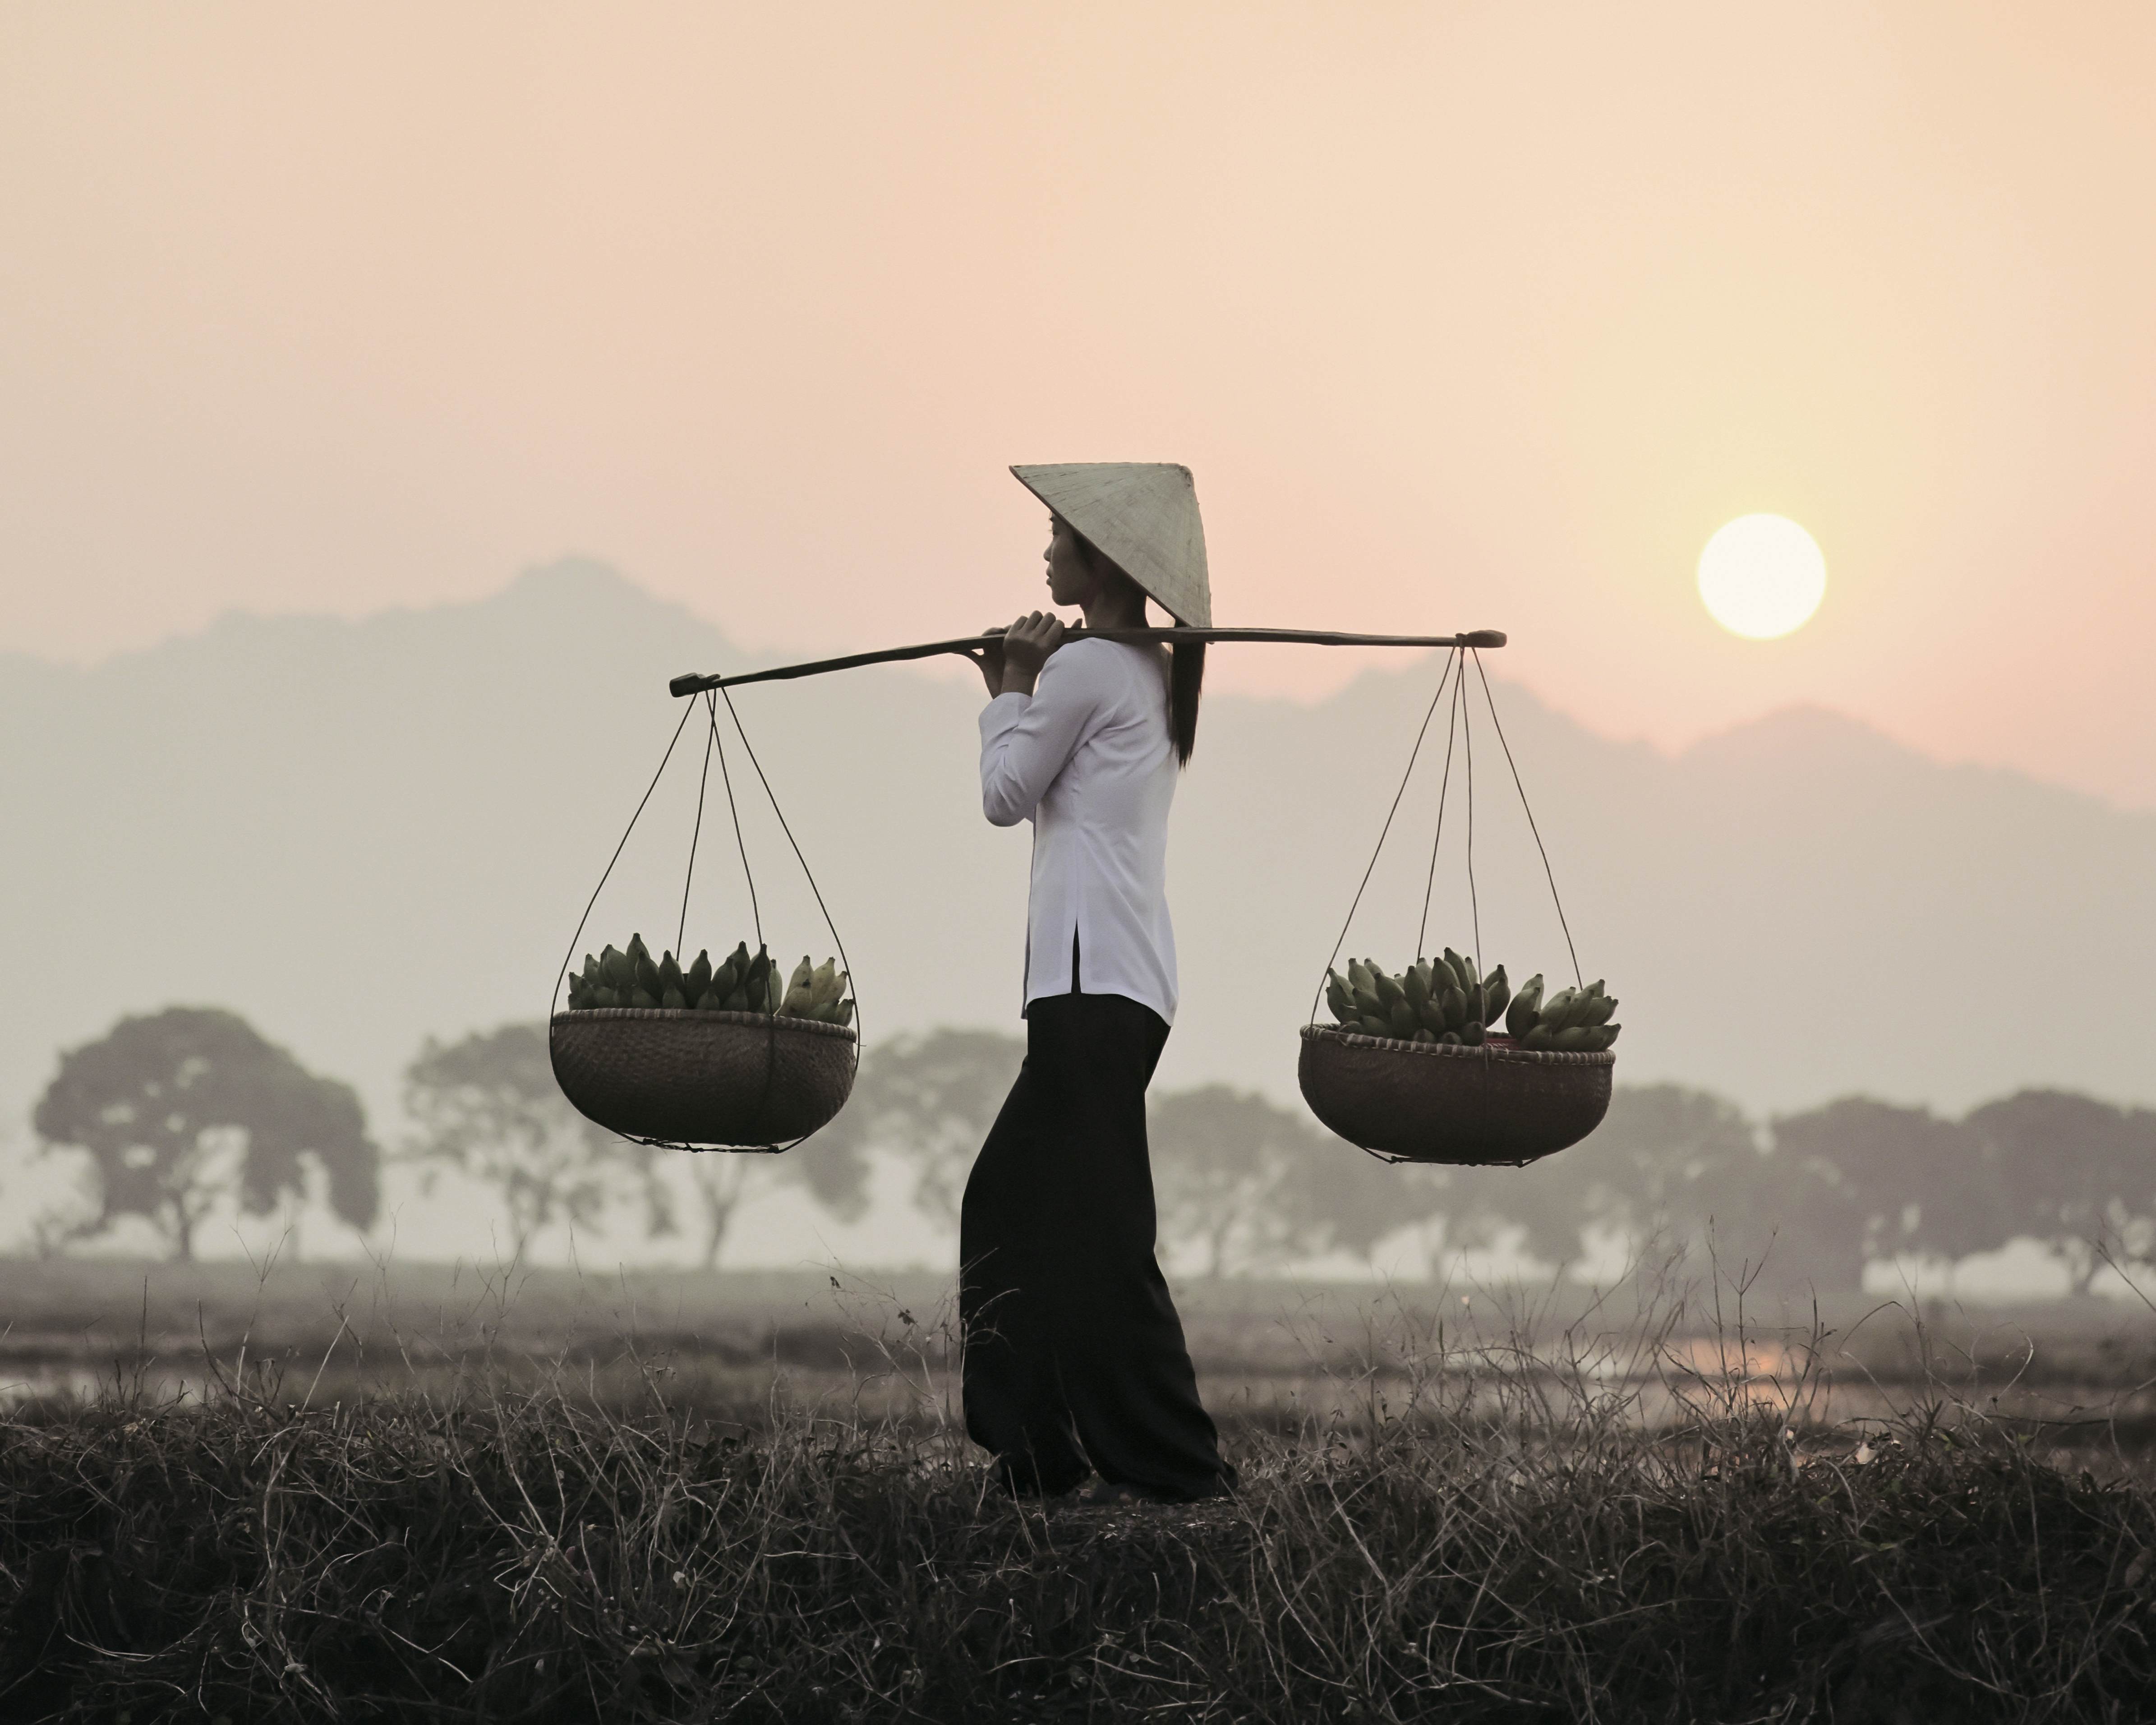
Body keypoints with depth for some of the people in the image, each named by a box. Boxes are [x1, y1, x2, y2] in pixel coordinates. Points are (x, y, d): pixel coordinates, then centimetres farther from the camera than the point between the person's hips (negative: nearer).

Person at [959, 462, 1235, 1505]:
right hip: (1118, 982, 10)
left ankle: (1174, 1469, -11)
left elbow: (1004, 796, -2)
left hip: (1095, 983, -10)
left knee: (1098, 1234, -10)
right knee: (1011, 1204, 15)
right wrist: (1026, 687, 12)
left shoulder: (1085, 668, -11)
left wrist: (1012, 689, 10)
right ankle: (1030, 1448, 16)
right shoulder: (1152, 675, 18)